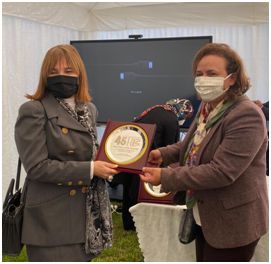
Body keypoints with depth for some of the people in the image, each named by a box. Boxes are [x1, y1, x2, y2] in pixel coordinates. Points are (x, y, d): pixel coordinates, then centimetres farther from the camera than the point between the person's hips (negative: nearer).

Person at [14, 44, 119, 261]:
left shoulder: (89, 109, 12)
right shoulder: (34, 111, -9)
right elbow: (36, 166, -17)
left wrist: (104, 164, -2)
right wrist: (90, 169, -18)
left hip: (87, 215, 7)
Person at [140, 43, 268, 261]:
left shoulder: (247, 115, -24)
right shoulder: (208, 107, 3)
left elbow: (221, 172, -29)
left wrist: (165, 177, -26)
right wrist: (164, 154, 1)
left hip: (232, 223, -8)